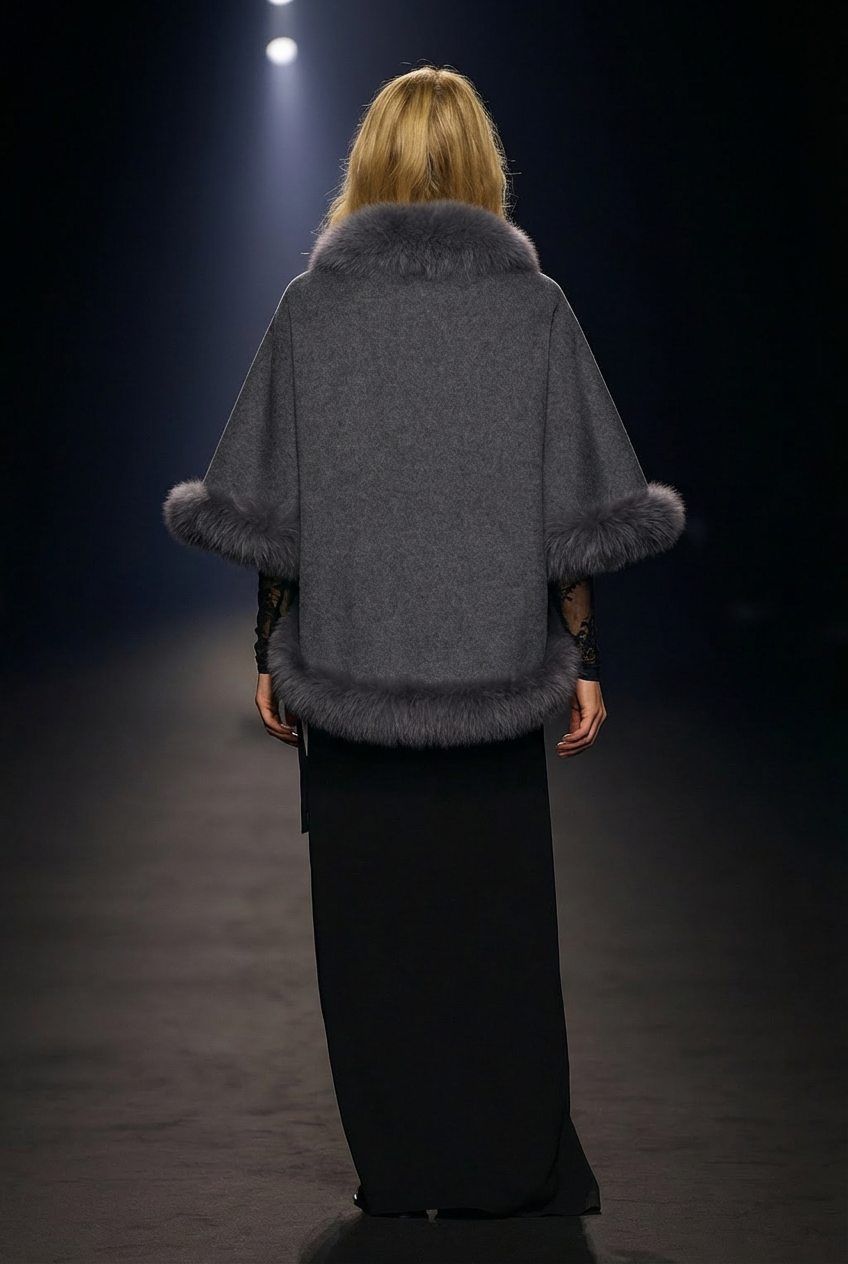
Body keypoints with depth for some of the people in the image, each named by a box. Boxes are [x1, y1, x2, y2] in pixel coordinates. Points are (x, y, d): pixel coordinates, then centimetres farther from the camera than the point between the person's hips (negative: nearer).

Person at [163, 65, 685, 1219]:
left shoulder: (313, 304, -2)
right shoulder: (534, 303, -2)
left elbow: (270, 507, -1)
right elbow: (576, 510, -4)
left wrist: (269, 654, 7)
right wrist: (583, 660, 3)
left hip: (348, 656, 0)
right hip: (495, 658, 0)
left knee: (371, 916, 9)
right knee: (498, 912, 8)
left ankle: (399, 1171, 15)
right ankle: (517, 1172, 13)